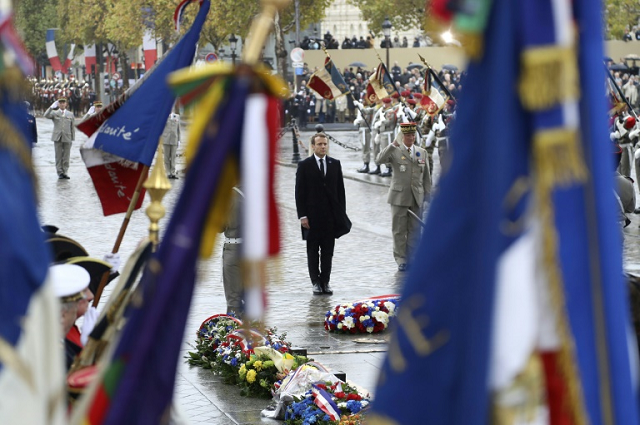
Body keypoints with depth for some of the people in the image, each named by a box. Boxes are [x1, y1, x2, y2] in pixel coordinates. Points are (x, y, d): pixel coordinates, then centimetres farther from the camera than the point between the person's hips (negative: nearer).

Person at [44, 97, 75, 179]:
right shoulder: (54, 113, 8)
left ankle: (64, 172, 5)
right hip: (57, 138, -1)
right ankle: (60, 172, 2)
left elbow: (72, 127, 11)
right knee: (58, 156, -1)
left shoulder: (70, 115, 12)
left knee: (66, 157, 1)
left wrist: (72, 138, 5)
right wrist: (52, 107, -22)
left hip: (67, 138, 1)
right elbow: (46, 115, -12)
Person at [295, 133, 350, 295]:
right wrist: (302, 216, -10)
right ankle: (316, 282, 10)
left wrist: (342, 214, 3)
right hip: (312, 216, -2)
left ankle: (325, 281, 10)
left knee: (328, 251, 4)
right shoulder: (304, 166, -2)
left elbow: (340, 190, 9)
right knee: (313, 251, 4)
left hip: (331, 215, 2)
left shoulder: (335, 164, 8)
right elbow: (299, 193, -3)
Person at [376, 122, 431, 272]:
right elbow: (379, 160, -20)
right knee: (399, 230, 1)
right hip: (399, 197, -3)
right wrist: (392, 146, -28)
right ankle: (401, 260, 8)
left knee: (414, 230, 6)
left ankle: (410, 259, 14)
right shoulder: (395, 151, -3)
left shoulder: (422, 152, 10)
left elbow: (426, 176, 14)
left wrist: (427, 194, 10)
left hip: (417, 198, 3)